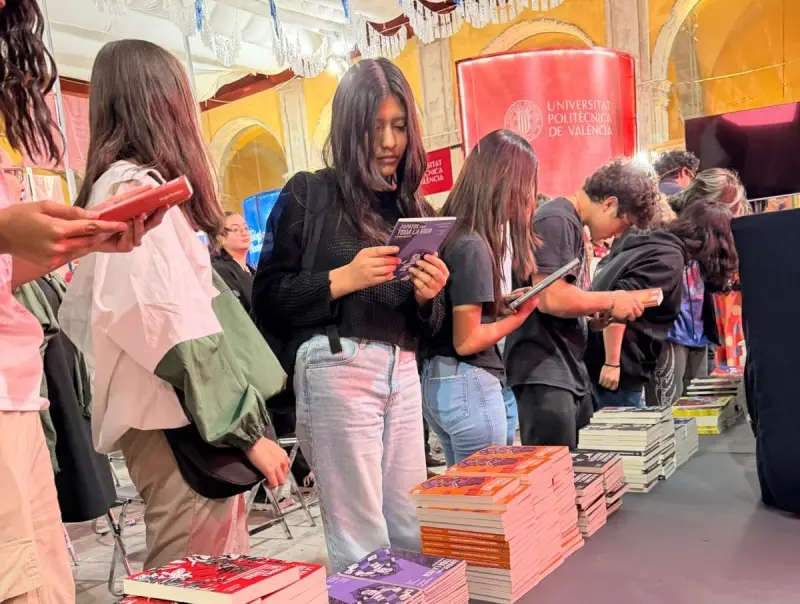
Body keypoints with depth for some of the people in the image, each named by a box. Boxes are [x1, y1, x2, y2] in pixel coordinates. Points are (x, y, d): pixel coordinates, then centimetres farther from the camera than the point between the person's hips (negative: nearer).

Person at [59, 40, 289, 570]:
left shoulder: (116, 185, 19)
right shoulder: (138, 188, -12)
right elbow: (180, 324, -21)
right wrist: (246, 429, -17)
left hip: (168, 411, 10)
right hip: (177, 418, -10)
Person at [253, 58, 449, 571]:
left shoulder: (416, 208, 15)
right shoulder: (310, 194, 1)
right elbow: (268, 300, -3)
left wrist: (427, 295, -5)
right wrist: (345, 278, -14)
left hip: (403, 371, 5)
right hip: (338, 368, -5)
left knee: (413, 534, 9)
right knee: (362, 541, 0)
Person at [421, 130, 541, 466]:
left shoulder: (448, 232, 7)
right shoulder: (472, 245, -18)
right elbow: (467, 341, -18)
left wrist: (502, 304, 5)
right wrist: (521, 312, -7)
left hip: (438, 380, 9)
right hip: (467, 384, -9)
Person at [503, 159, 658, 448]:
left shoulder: (571, 223, 17)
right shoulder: (557, 221, -14)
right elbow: (551, 299, -24)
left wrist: (600, 313, 6)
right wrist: (610, 300, -11)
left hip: (568, 368, 10)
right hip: (544, 372, -10)